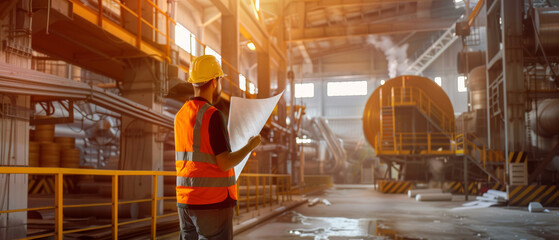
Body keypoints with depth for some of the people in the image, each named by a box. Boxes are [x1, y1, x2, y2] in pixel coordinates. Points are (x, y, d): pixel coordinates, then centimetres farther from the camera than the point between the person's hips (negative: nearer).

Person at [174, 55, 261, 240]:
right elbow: (225, 164, -18)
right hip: (213, 203, -8)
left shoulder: (181, 116, 11)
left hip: (186, 201, 8)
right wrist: (250, 146, -1)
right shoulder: (213, 116, -16)